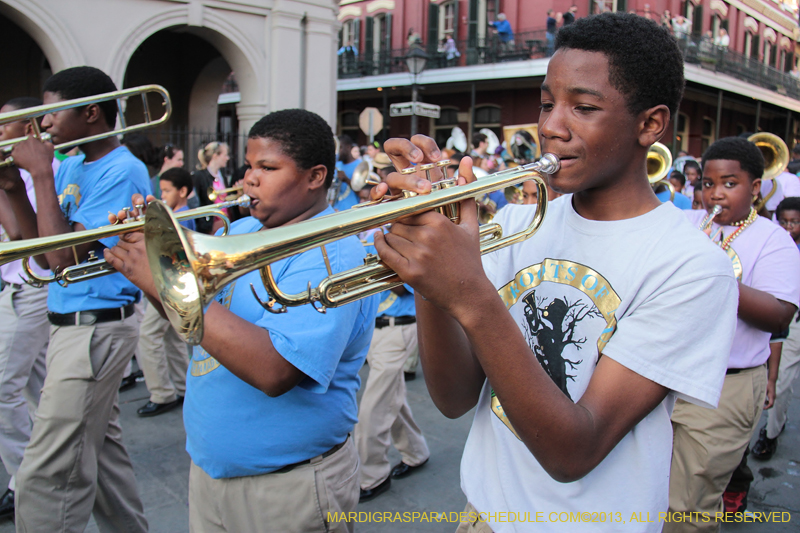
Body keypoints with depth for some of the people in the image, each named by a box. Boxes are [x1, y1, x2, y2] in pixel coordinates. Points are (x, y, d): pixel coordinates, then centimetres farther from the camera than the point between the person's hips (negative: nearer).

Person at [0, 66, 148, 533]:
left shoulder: (122, 173, -16)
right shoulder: (70, 165, 11)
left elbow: (64, 256, -23)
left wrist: (41, 174, -18)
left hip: (95, 328, -10)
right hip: (69, 323, 10)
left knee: (49, 476, -5)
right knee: (99, 447, 21)